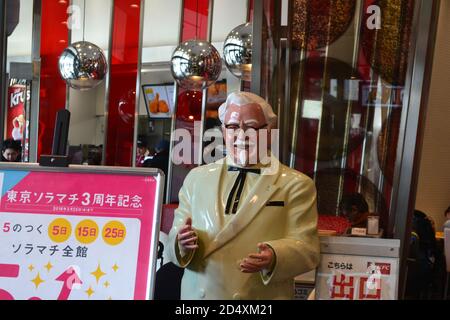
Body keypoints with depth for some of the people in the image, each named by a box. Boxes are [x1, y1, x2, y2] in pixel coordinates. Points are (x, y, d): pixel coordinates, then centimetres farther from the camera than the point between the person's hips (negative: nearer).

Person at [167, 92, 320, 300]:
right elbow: (175, 236, 4)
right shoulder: (196, 178, 4)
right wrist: (182, 241, -18)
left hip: (262, 295, -2)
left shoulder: (296, 185, -5)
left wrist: (274, 257, -29)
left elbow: (306, 248, -10)